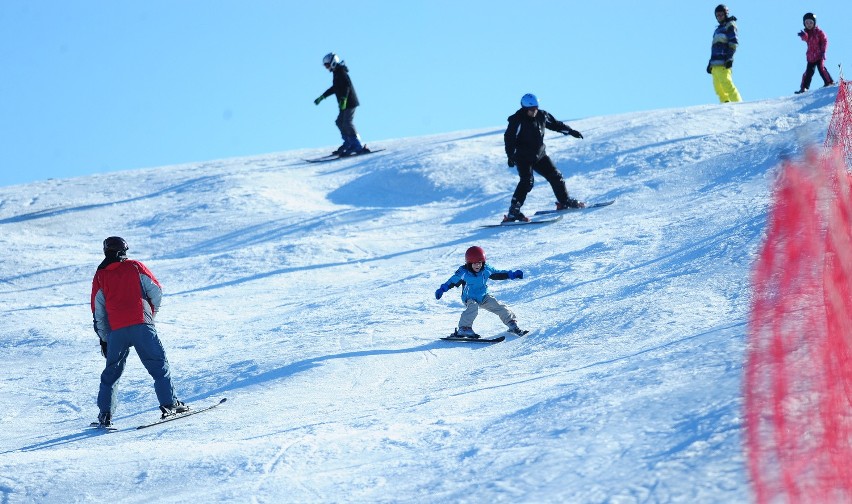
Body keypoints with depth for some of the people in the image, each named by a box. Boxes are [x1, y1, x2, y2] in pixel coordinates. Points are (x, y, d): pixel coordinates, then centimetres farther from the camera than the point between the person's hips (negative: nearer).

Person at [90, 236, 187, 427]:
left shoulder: (99, 277, 11)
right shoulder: (135, 267, 7)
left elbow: (98, 313, 12)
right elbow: (156, 291, 3)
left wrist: (104, 338, 19)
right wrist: (151, 314, 19)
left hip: (116, 331, 2)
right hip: (141, 326, -2)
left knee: (111, 372, 11)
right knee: (159, 365, 5)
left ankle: (105, 414, 5)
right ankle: (169, 403, -3)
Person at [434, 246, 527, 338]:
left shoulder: (486, 269, -7)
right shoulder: (463, 273, -16)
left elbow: (498, 274, 5)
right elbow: (452, 282, -13)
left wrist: (513, 275, 3)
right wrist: (441, 290, -25)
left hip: (484, 297, 4)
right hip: (470, 299, -4)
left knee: (499, 307, -5)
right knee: (473, 308, -35)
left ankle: (512, 324, 12)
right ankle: (464, 329, -31)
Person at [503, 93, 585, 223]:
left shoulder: (542, 116, 1)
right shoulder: (517, 120, -17)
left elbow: (555, 124, 18)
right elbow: (509, 138, -17)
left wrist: (571, 131, 20)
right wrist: (510, 155, -26)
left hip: (539, 155, 7)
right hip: (523, 157, -7)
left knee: (555, 176, 11)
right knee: (527, 181, -22)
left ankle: (565, 202, 32)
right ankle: (513, 213, -25)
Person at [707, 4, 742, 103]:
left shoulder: (730, 25, 5)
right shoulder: (718, 29, 29)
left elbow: (733, 43, -7)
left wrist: (729, 58, -17)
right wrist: (710, 63, 23)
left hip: (723, 62, -8)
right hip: (715, 64, 8)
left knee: (726, 83, -19)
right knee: (718, 87, -2)